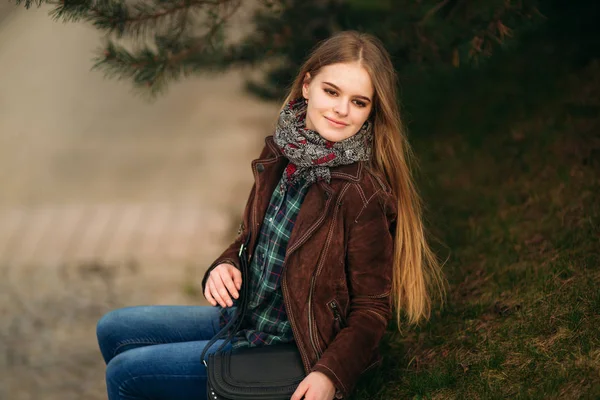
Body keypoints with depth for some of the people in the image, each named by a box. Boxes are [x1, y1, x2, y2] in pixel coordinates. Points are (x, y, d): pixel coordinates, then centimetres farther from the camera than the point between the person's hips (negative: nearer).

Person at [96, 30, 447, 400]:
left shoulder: (363, 195, -25)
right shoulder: (282, 153, -3)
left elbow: (371, 309, -17)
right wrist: (225, 266, -8)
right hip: (244, 314, 7)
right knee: (113, 330, 15)